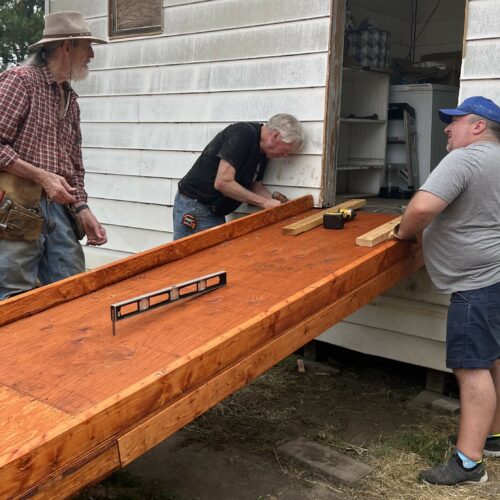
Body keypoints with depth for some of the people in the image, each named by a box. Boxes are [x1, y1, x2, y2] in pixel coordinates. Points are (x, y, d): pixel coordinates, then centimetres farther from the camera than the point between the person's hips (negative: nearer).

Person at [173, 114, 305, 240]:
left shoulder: (263, 152, 6)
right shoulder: (243, 134, -20)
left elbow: (256, 185, 16)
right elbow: (222, 182, -27)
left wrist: (274, 199, -4)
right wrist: (264, 202, -21)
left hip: (215, 213, 8)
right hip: (193, 207, -8)